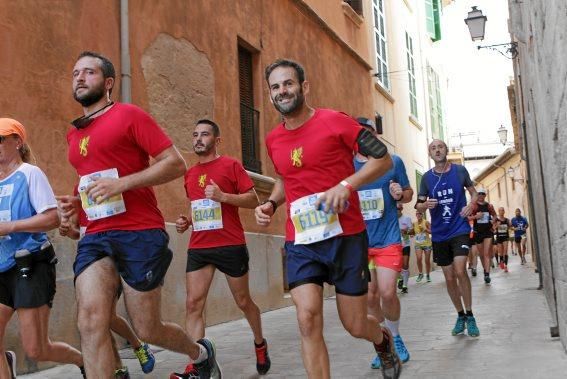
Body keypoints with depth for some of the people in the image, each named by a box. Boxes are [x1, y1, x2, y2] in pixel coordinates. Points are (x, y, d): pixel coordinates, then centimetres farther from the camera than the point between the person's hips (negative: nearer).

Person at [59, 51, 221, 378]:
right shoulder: (74, 134, 19)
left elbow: (176, 163, -8)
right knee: (91, 322, -14)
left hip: (140, 234, -5)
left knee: (148, 329, 3)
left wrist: (122, 183, -17)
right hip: (95, 237, 6)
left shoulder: (129, 115, -1)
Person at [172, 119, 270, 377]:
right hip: (198, 248, 5)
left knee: (243, 302, 10)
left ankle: (260, 344, 35)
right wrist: (186, 222, 7)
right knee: (193, 304, -8)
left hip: (231, 246, -4)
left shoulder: (230, 165, -3)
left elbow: (253, 200, -6)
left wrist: (223, 196, -19)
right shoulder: (190, 174, 14)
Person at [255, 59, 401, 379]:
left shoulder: (334, 121, -8)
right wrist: (271, 203, 6)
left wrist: (346, 185, -20)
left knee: (356, 325, 6)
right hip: (300, 243, 4)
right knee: (308, 319, -13)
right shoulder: (274, 140, 8)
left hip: (345, 236, -3)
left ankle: (385, 341, 43)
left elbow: (384, 158, -6)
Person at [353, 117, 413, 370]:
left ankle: (394, 337, 18)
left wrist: (400, 194, -11)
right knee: (370, 296, 4)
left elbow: (409, 193, 10)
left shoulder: (393, 161, 1)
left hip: (388, 238, -2)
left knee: (387, 293, -10)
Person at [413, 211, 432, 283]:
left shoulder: (426, 222, -8)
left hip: (427, 244, -2)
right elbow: (413, 232, 15)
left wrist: (425, 229, -22)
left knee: (427, 261, 4)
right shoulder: (414, 224, 3)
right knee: (419, 259, -16)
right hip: (418, 244, 2)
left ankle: (428, 275, 22)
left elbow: (431, 231, -9)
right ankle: (420, 274, 4)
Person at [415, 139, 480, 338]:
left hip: (460, 229, -2)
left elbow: (473, 192, 13)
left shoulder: (460, 170, -1)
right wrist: (425, 204, -19)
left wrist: (471, 205, -8)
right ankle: (460, 315, 26)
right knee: (449, 278, 8)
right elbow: (419, 205, 4)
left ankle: (470, 316, -4)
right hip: (439, 234, 3)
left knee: (460, 270, -19)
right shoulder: (427, 177, 1)